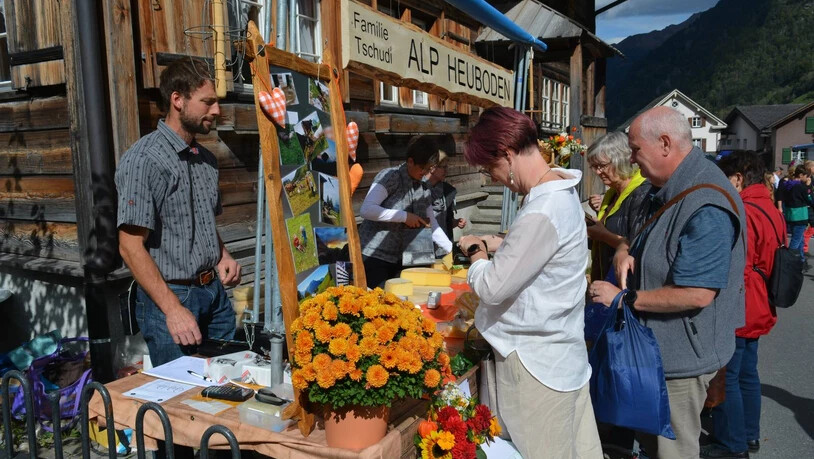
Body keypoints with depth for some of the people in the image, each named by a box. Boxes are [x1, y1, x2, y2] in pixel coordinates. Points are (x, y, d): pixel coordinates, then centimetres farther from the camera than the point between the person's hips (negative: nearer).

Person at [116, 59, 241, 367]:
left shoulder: (206, 159, 11)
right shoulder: (143, 160, -14)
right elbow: (131, 247, -17)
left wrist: (223, 256, 3)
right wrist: (173, 309, -20)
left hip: (215, 293, 7)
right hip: (171, 296, -7)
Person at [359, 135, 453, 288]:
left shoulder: (424, 189, 9)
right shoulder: (390, 177, -11)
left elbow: (432, 227, 14)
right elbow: (366, 210, -22)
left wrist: (453, 251, 6)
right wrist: (404, 216, -21)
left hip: (399, 259, 6)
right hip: (374, 256, -6)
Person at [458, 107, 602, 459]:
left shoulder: (541, 213, -27)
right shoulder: (561, 190, 3)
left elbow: (492, 288, -22)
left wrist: (477, 253, -4)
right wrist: (497, 245, 8)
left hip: (535, 358, -9)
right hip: (561, 348, 9)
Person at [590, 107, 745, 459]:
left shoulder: (706, 208, -28)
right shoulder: (663, 190, 5)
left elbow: (696, 294, -31)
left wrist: (624, 298, -22)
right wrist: (625, 250, -5)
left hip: (682, 355, -10)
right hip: (655, 344, 10)